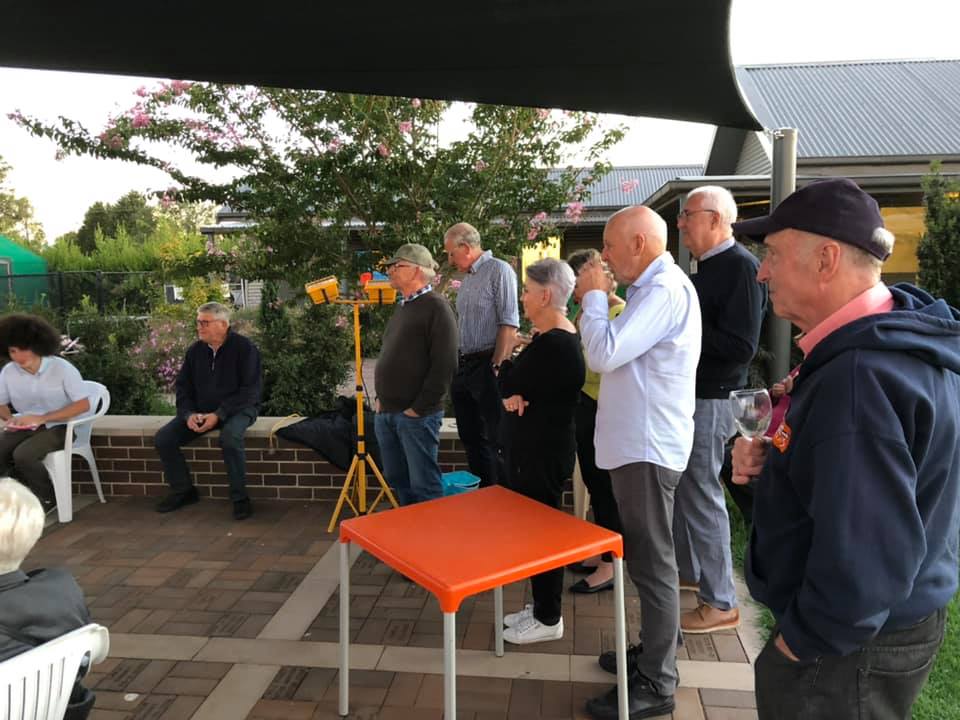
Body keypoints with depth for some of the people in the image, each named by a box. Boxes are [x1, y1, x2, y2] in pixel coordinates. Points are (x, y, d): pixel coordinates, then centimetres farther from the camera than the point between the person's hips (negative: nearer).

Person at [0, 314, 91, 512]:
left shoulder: (62, 368, -16)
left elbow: (83, 404, -17)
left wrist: (42, 418, -22)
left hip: (58, 427, -5)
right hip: (26, 427, 5)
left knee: (23, 455, -29)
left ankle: (48, 497, -2)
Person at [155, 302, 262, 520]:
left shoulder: (244, 348, -12)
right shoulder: (195, 350, 5)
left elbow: (249, 390, -17)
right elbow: (183, 386, 10)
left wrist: (219, 414, -24)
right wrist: (188, 414, -9)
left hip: (238, 409, -6)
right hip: (201, 410, 6)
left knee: (230, 438, -37)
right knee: (163, 439, -9)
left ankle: (240, 498, -20)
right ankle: (183, 490, 11)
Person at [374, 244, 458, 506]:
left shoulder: (436, 308, -10)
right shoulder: (403, 307, 17)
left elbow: (444, 365, -17)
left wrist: (419, 408, -16)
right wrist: (381, 398, 15)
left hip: (416, 415, -9)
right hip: (386, 412, 9)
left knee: (424, 485, -2)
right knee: (397, 479, 16)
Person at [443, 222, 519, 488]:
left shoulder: (499, 271, -10)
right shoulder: (466, 278, 16)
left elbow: (509, 323, -16)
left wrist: (497, 366, -19)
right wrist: (458, 365, 16)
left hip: (487, 366, -9)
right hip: (464, 366, 9)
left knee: (493, 441, -3)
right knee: (470, 438, 15)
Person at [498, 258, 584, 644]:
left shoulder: (552, 345, -23)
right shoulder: (560, 338, 10)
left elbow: (508, 385, -16)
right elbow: (518, 387, 9)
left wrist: (507, 367, 3)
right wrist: (514, 390, -12)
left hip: (541, 454, -10)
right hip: (538, 450, 10)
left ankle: (548, 619, 18)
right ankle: (541, 607, 33)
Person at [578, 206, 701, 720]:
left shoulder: (666, 289, -18)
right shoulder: (653, 287, 16)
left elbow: (604, 354, -25)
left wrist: (594, 296, -13)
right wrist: (600, 300, 9)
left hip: (647, 446, -11)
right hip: (637, 441, 11)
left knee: (653, 562, -1)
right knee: (645, 558, 19)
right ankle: (654, 650, 34)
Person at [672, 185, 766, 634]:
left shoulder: (740, 266, -16)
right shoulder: (704, 266, 14)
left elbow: (741, 345, -24)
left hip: (711, 399, -9)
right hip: (688, 394, 10)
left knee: (702, 496, -2)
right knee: (682, 489, 18)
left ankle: (720, 603, 12)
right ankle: (688, 570, 36)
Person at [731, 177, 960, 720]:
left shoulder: (861, 376, -32)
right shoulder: (894, 340, 4)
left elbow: (867, 555, -35)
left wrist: (803, 642, -18)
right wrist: (772, 459, -2)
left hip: (852, 648, -9)